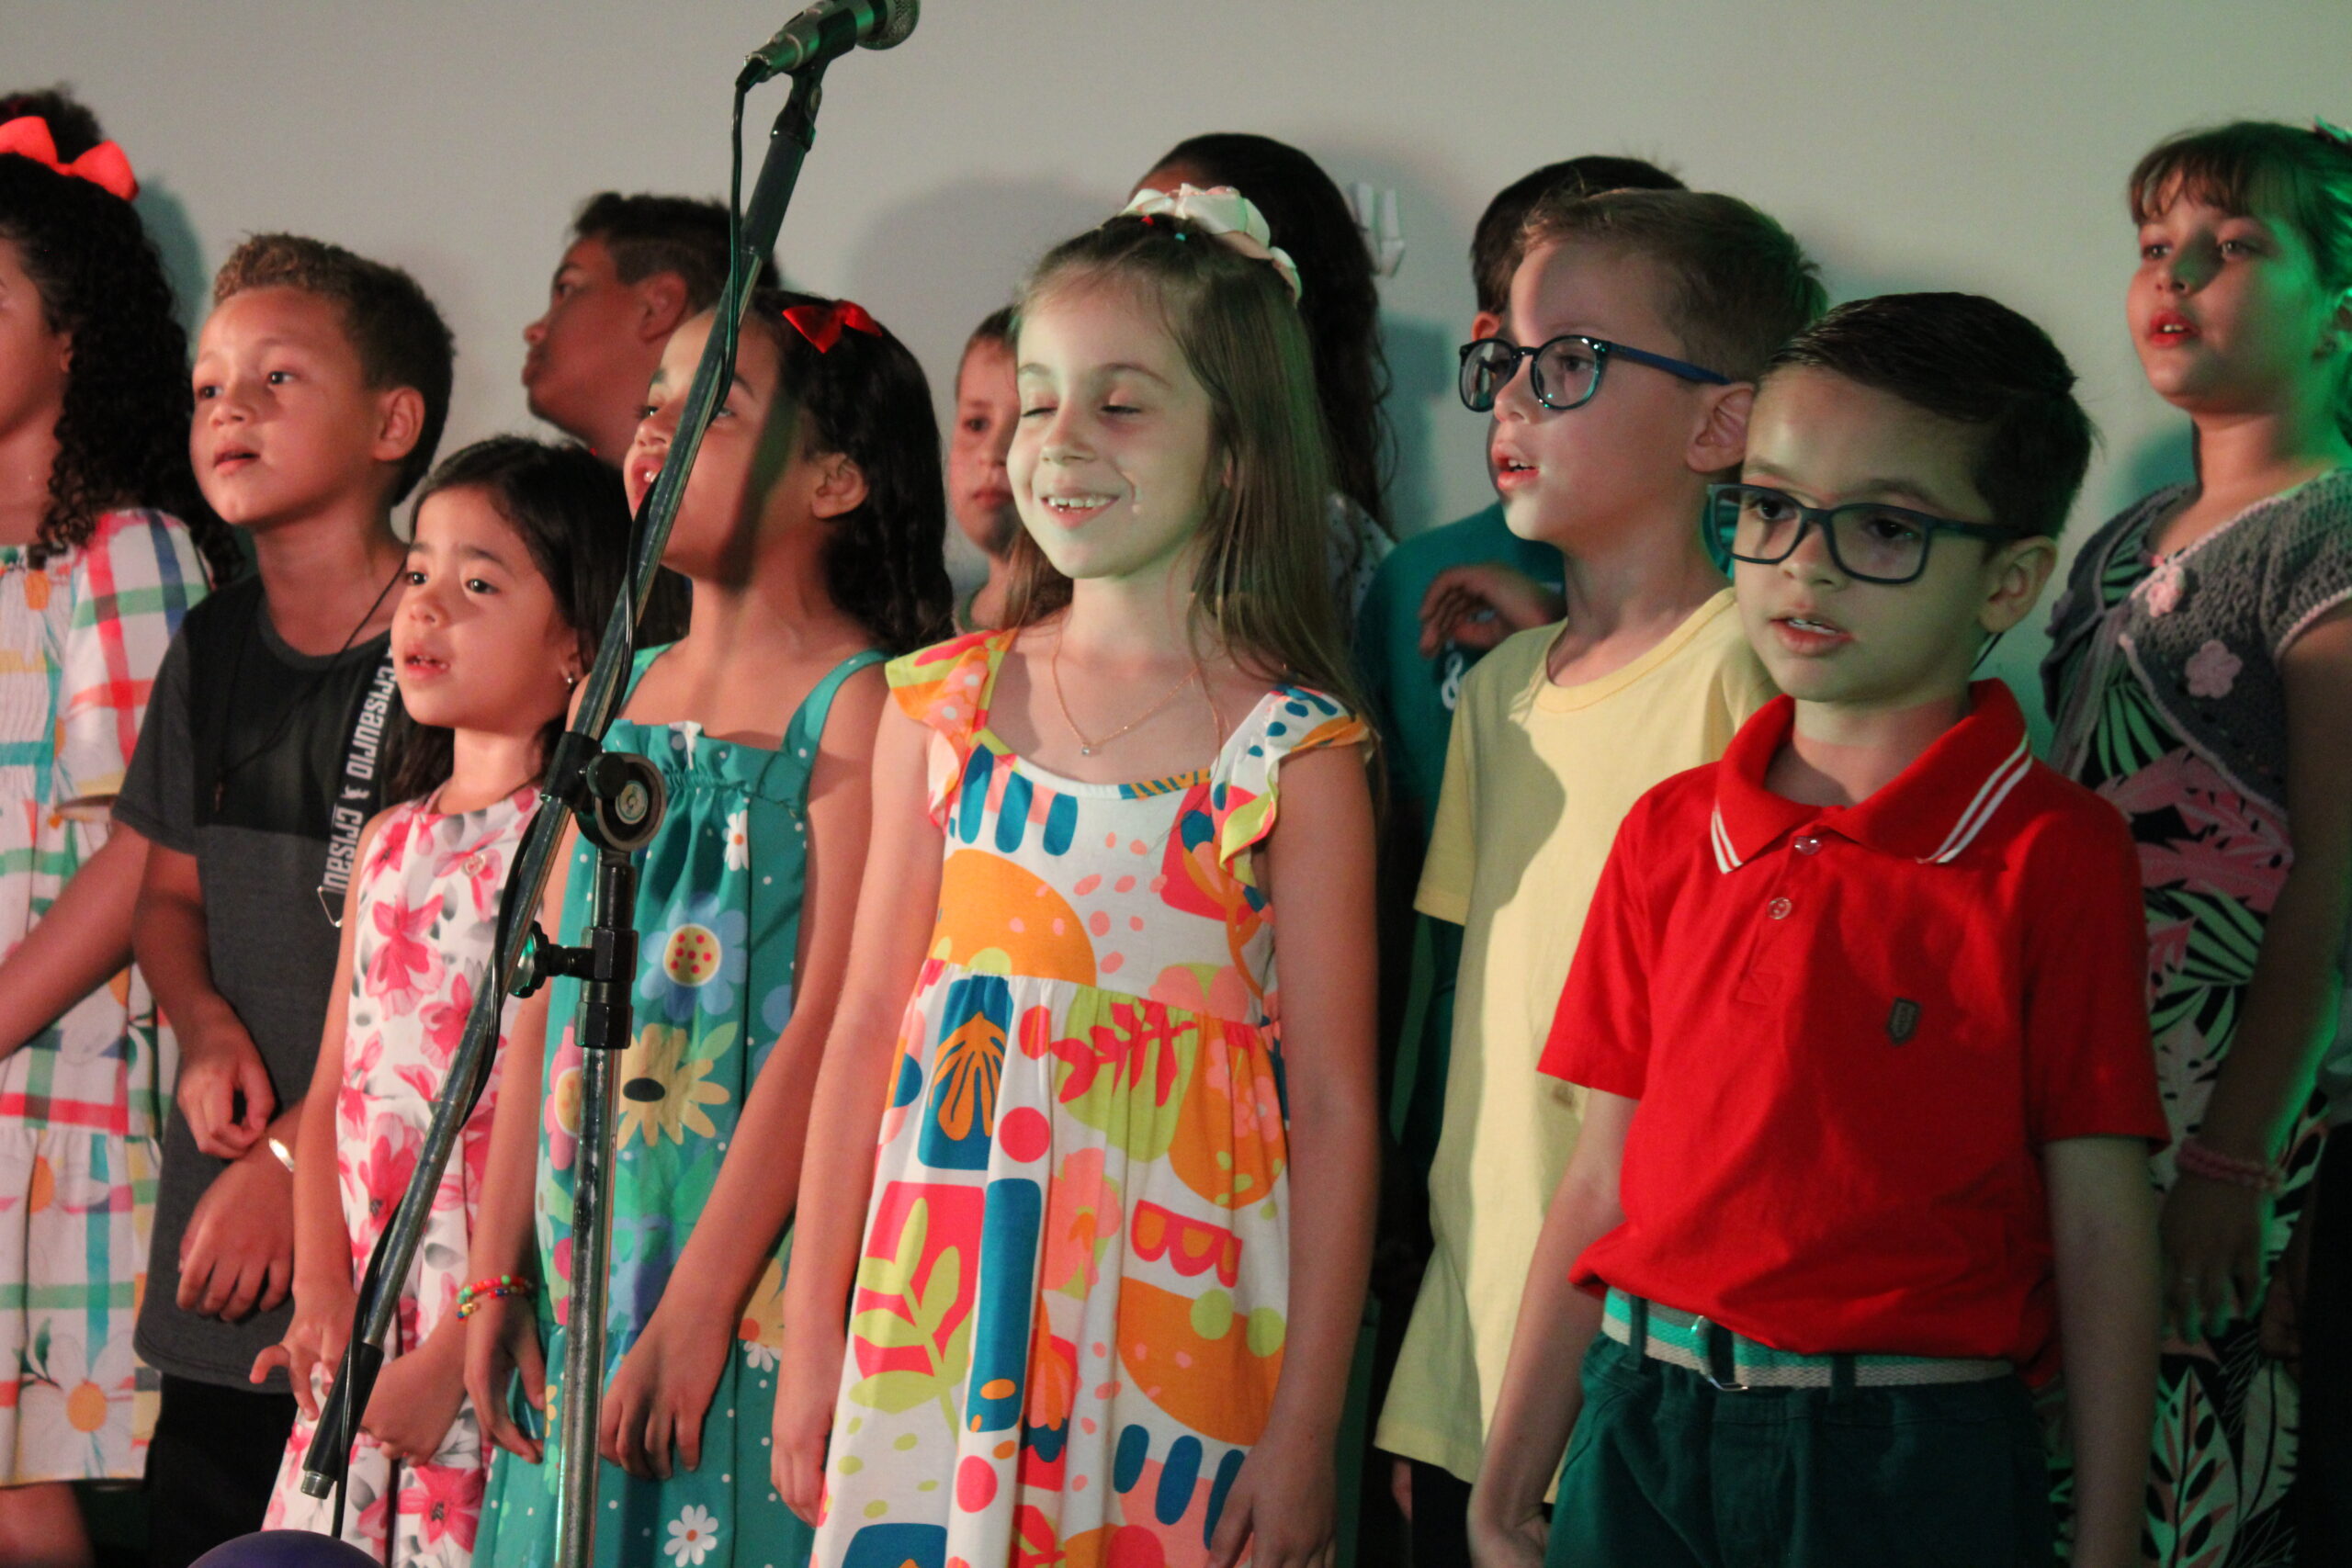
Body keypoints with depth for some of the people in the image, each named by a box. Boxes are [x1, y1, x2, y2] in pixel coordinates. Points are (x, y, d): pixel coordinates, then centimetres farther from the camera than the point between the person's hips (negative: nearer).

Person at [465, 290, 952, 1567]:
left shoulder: (857, 708, -10)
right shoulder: (619, 695, 11)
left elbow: (825, 1033, -15)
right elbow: (547, 999, 11)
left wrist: (692, 1313, -17)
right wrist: (496, 1278, 7)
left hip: (756, 1268, -6)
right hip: (582, 1270, 6)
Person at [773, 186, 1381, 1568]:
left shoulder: (1293, 752, -5)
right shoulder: (945, 709, 6)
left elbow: (1336, 1105, -5)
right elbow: (867, 1027, 8)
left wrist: (1307, 1427, -7)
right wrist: (813, 1335, 7)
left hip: (1176, 1312, -3)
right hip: (939, 1302, 3)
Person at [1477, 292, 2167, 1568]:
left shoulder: (2050, 853, -7)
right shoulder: (1671, 832, 7)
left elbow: (2101, 1230, -7)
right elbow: (1603, 1179, 8)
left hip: (1907, 1464, -4)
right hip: (1642, 1434, 4)